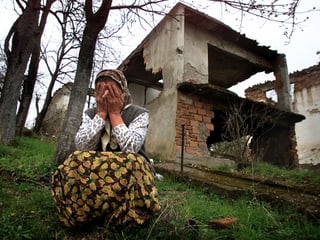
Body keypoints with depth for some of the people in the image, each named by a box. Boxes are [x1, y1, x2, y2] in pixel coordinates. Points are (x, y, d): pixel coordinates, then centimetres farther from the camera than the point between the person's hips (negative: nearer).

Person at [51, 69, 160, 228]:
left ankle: (92, 212, -15)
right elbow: (82, 147, -14)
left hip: (129, 171, -2)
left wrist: (115, 114, -18)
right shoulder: (90, 114, 4)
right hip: (94, 171, 2)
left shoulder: (139, 114, -6)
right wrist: (102, 112, -15)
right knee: (78, 160, -29)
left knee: (132, 163, -36)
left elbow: (131, 148, -23)